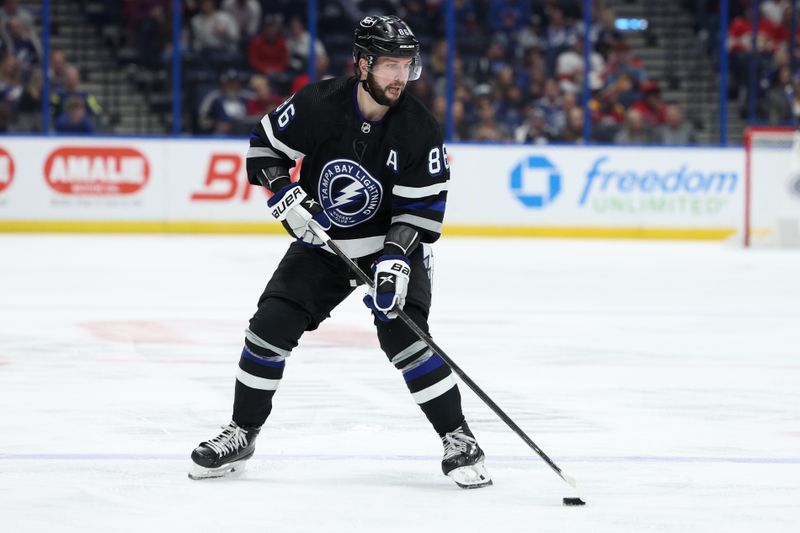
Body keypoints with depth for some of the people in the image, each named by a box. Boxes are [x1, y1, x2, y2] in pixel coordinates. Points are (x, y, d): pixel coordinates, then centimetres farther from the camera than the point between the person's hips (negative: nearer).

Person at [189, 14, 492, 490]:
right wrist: (285, 192, -17)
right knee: (271, 325, -7)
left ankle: (458, 439, -8)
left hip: (392, 246, -2)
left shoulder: (419, 129, -18)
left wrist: (397, 259, -28)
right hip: (322, 241, 2)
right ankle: (242, 434, 10)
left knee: (403, 335, -20)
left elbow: (423, 205, -15)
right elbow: (265, 145, -1)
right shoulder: (318, 105, -16)